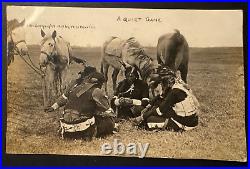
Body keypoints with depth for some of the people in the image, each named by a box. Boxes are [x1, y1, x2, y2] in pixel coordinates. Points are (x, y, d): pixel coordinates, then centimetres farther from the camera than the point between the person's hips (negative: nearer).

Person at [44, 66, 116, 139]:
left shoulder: (74, 85, 11)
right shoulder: (96, 91, -7)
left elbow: (63, 98, 24)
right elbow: (107, 109, -3)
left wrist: (53, 107, 37)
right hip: (82, 128, -6)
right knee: (109, 122, 1)